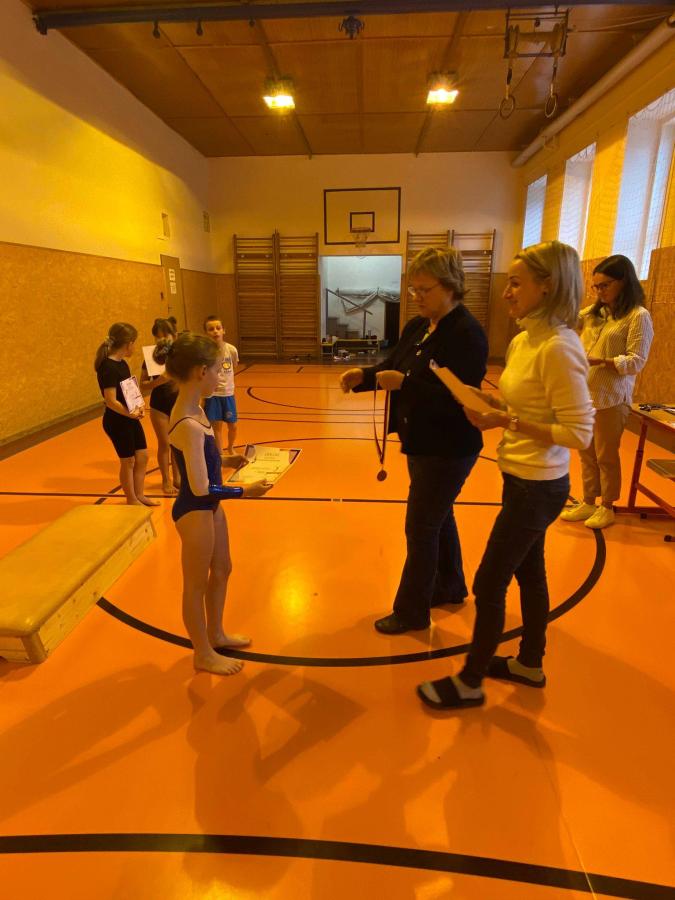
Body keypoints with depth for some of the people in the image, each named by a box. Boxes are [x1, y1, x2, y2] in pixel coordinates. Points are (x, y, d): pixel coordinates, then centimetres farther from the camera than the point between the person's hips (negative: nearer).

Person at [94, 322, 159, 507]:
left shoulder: (122, 364, 7)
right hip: (117, 421, -9)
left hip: (130, 419, 9)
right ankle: (131, 500, 22)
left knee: (142, 456, 14)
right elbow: (111, 401, -24)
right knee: (128, 461, 5)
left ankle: (139, 495, 30)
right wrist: (130, 413, -30)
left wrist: (139, 406, -2)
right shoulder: (108, 368, -21)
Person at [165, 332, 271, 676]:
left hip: (209, 507, 9)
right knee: (196, 585, 11)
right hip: (194, 512, -9)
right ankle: (203, 654, 33)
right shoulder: (188, 425, -28)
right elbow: (200, 488, -27)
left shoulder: (193, 410, 0)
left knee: (222, 570, 24)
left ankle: (215, 634, 46)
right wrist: (245, 492, -19)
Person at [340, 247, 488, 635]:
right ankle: (450, 587, 43)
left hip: (448, 450, -9)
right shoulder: (417, 327, 6)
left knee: (420, 529, 1)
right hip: (422, 443, 9)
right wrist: (363, 375, -12)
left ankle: (411, 612, 19)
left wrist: (403, 384, -30)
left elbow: (458, 398, -26)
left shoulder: (468, 334, -20)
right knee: (439, 517, 22)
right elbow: (392, 367, 9)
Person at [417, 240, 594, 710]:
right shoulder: (523, 340, 5)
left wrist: (508, 421, -23)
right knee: (529, 573, 21)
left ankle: (469, 682, 23)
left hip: (537, 486, -9)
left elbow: (580, 433, -23)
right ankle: (530, 664, 42)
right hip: (525, 480, 9)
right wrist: (494, 404, -3)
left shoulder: (559, 348, -23)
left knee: (488, 583, 3)